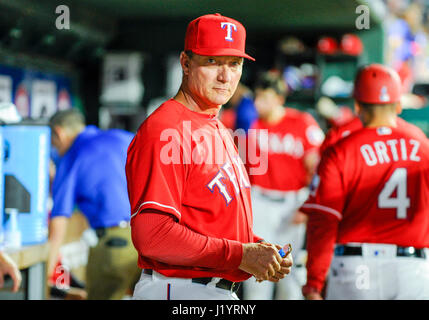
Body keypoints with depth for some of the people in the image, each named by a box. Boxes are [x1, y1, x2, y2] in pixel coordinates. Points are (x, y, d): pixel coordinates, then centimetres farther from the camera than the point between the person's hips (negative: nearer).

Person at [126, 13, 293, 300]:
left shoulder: (221, 133, 17)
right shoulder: (163, 131, -15)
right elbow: (150, 235, -24)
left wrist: (259, 249, 4)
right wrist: (238, 255, -21)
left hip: (225, 290, 9)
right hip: (178, 291, -9)